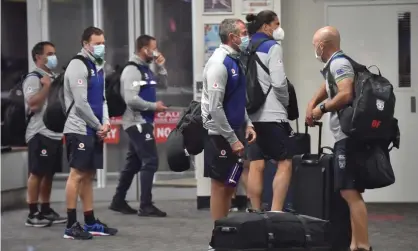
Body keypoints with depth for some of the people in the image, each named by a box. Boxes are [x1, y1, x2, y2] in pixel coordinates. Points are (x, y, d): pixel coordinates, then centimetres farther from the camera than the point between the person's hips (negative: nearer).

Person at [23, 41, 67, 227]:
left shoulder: (54, 78, 18)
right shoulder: (33, 78, -9)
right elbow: (33, 105, -20)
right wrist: (46, 86, -15)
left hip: (56, 133, 8)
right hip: (40, 134, -8)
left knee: (49, 173, 11)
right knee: (37, 173, -5)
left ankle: (46, 211, 18)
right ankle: (33, 214, -1)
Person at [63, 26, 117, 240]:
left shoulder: (98, 66, 16)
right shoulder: (78, 66, -11)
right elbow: (80, 103, -17)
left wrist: (106, 122, 2)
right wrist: (98, 126, -9)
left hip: (94, 130, 8)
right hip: (80, 130, -8)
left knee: (88, 175, 11)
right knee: (77, 174, -7)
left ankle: (90, 222, 16)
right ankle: (71, 226, -4)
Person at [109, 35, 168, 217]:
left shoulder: (145, 69, 14)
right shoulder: (132, 70, -15)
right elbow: (131, 99, -24)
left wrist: (161, 67, 10)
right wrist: (154, 106, -15)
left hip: (142, 122, 10)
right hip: (137, 122, -10)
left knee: (133, 163, 13)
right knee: (150, 161, -11)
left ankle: (118, 201, 21)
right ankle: (146, 206, -8)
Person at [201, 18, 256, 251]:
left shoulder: (235, 61, 9)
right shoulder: (219, 63, -18)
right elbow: (215, 107, -21)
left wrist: (247, 124, 8)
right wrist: (232, 140, -19)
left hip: (234, 131, 9)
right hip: (220, 135, -9)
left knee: (230, 186, 13)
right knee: (220, 186, -1)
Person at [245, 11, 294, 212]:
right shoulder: (272, 47, -7)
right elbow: (279, 82, -14)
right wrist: (285, 102, 2)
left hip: (251, 115, 7)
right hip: (272, 115, -7)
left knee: (256, 166, 7)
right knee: (285, 164, -3)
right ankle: (276, 213, -11)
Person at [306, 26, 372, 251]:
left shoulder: (339, 63, -11)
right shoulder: (334, 65, 20)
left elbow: (345, 95, -25)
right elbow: (327, 87, 35)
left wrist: (321, 109, -10)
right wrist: (312, 104, 16)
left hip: (349, 137, -11)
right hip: (346, 136, 11)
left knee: (350, 192, -14)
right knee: (350, 192, 14)